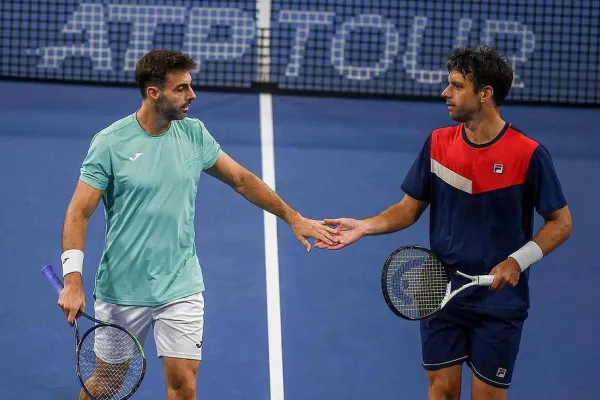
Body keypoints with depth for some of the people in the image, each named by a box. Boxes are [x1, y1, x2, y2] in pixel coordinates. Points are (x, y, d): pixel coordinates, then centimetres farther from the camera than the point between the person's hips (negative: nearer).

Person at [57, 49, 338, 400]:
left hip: (181, 288, 3)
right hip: (121, 289, -3)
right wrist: (73, 282, -23)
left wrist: (293, 217, 8)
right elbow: (79, 214, -12)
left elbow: (242, 179, 13)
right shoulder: (110, 143, -12)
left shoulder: (194, 134, 1)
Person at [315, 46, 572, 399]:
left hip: (499, 301, -3)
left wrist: (518, 261, -19)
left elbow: (561, 222, -6)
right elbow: (410, 208, 8)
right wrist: (365, 226, -8)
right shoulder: (438, 142, 0)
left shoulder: (528, 154, -13)